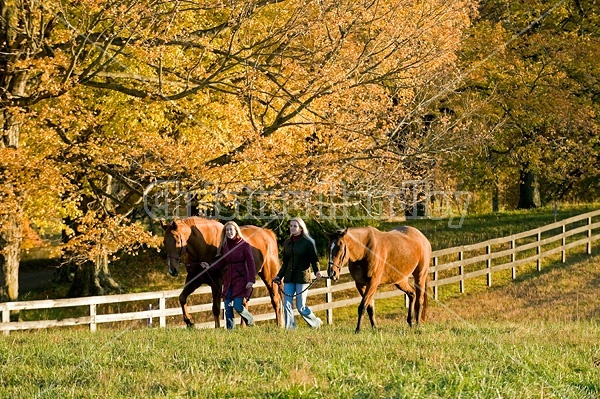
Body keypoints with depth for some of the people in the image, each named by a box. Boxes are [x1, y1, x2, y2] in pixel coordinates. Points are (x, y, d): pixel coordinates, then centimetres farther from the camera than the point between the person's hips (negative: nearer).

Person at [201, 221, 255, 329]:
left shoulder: (244, 245, -7)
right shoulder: (224, 246, 9)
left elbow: (250, 264, -9)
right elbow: (222, 263, 15)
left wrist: (251, 280, -17)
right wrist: (209, 267, -1)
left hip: (240, 280, -6)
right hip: (228, 280, 6)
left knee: (238, 306, -11)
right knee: (228, 307, 2)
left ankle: (251, 321, 16)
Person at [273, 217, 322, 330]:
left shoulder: (308, 242, -4)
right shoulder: (287, 243, 12)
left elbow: (314, 259, -6)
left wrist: (317, 271, -23)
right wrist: (279, 276, 16)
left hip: (302, 277, -6)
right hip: (289, 278, 6)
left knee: (301, 307, -4)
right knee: (287, 305, -3)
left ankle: (317, 323, 19)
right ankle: (290, 328, 3)